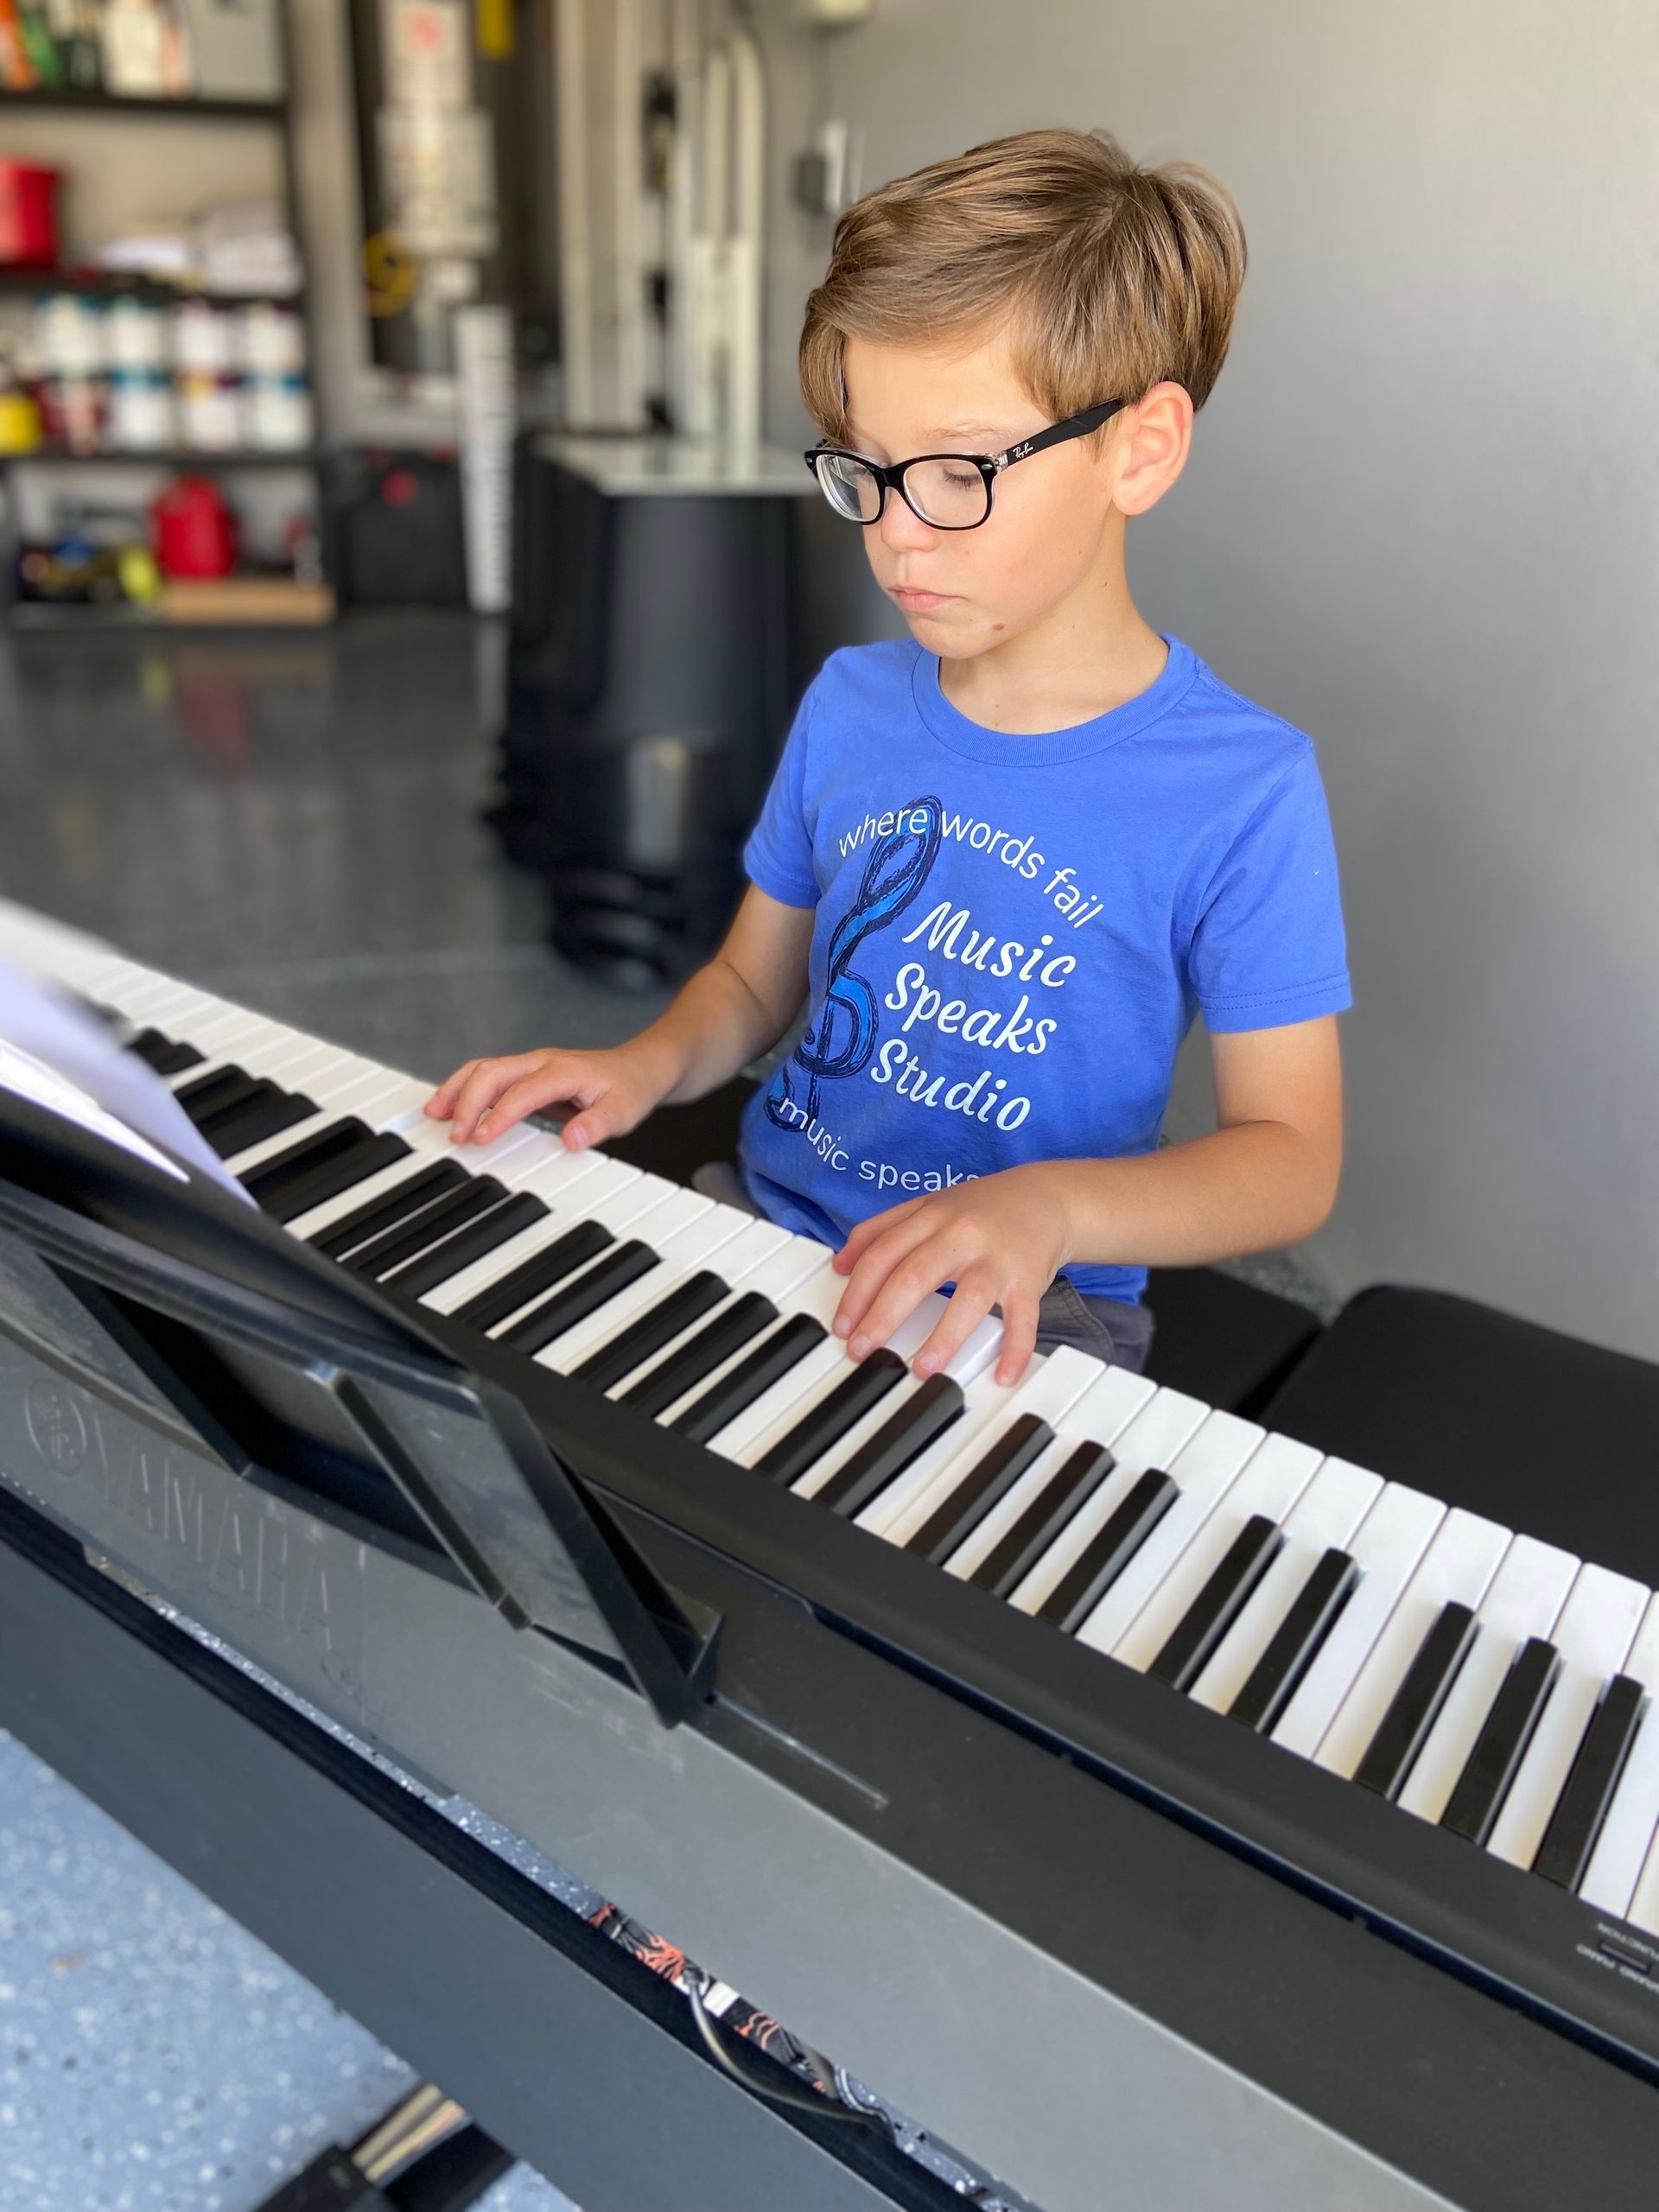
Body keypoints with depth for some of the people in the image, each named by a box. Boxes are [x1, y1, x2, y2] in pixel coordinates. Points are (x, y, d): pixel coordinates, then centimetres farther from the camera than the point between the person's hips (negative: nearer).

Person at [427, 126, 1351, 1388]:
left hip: (1017, 1316, -4)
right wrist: (649, 1064, -8)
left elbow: (1291, 1156, -11)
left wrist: (1048, 1208, -28)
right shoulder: (849, 704, 4)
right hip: (761, 1226, 5)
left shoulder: (1241, 787, -13)